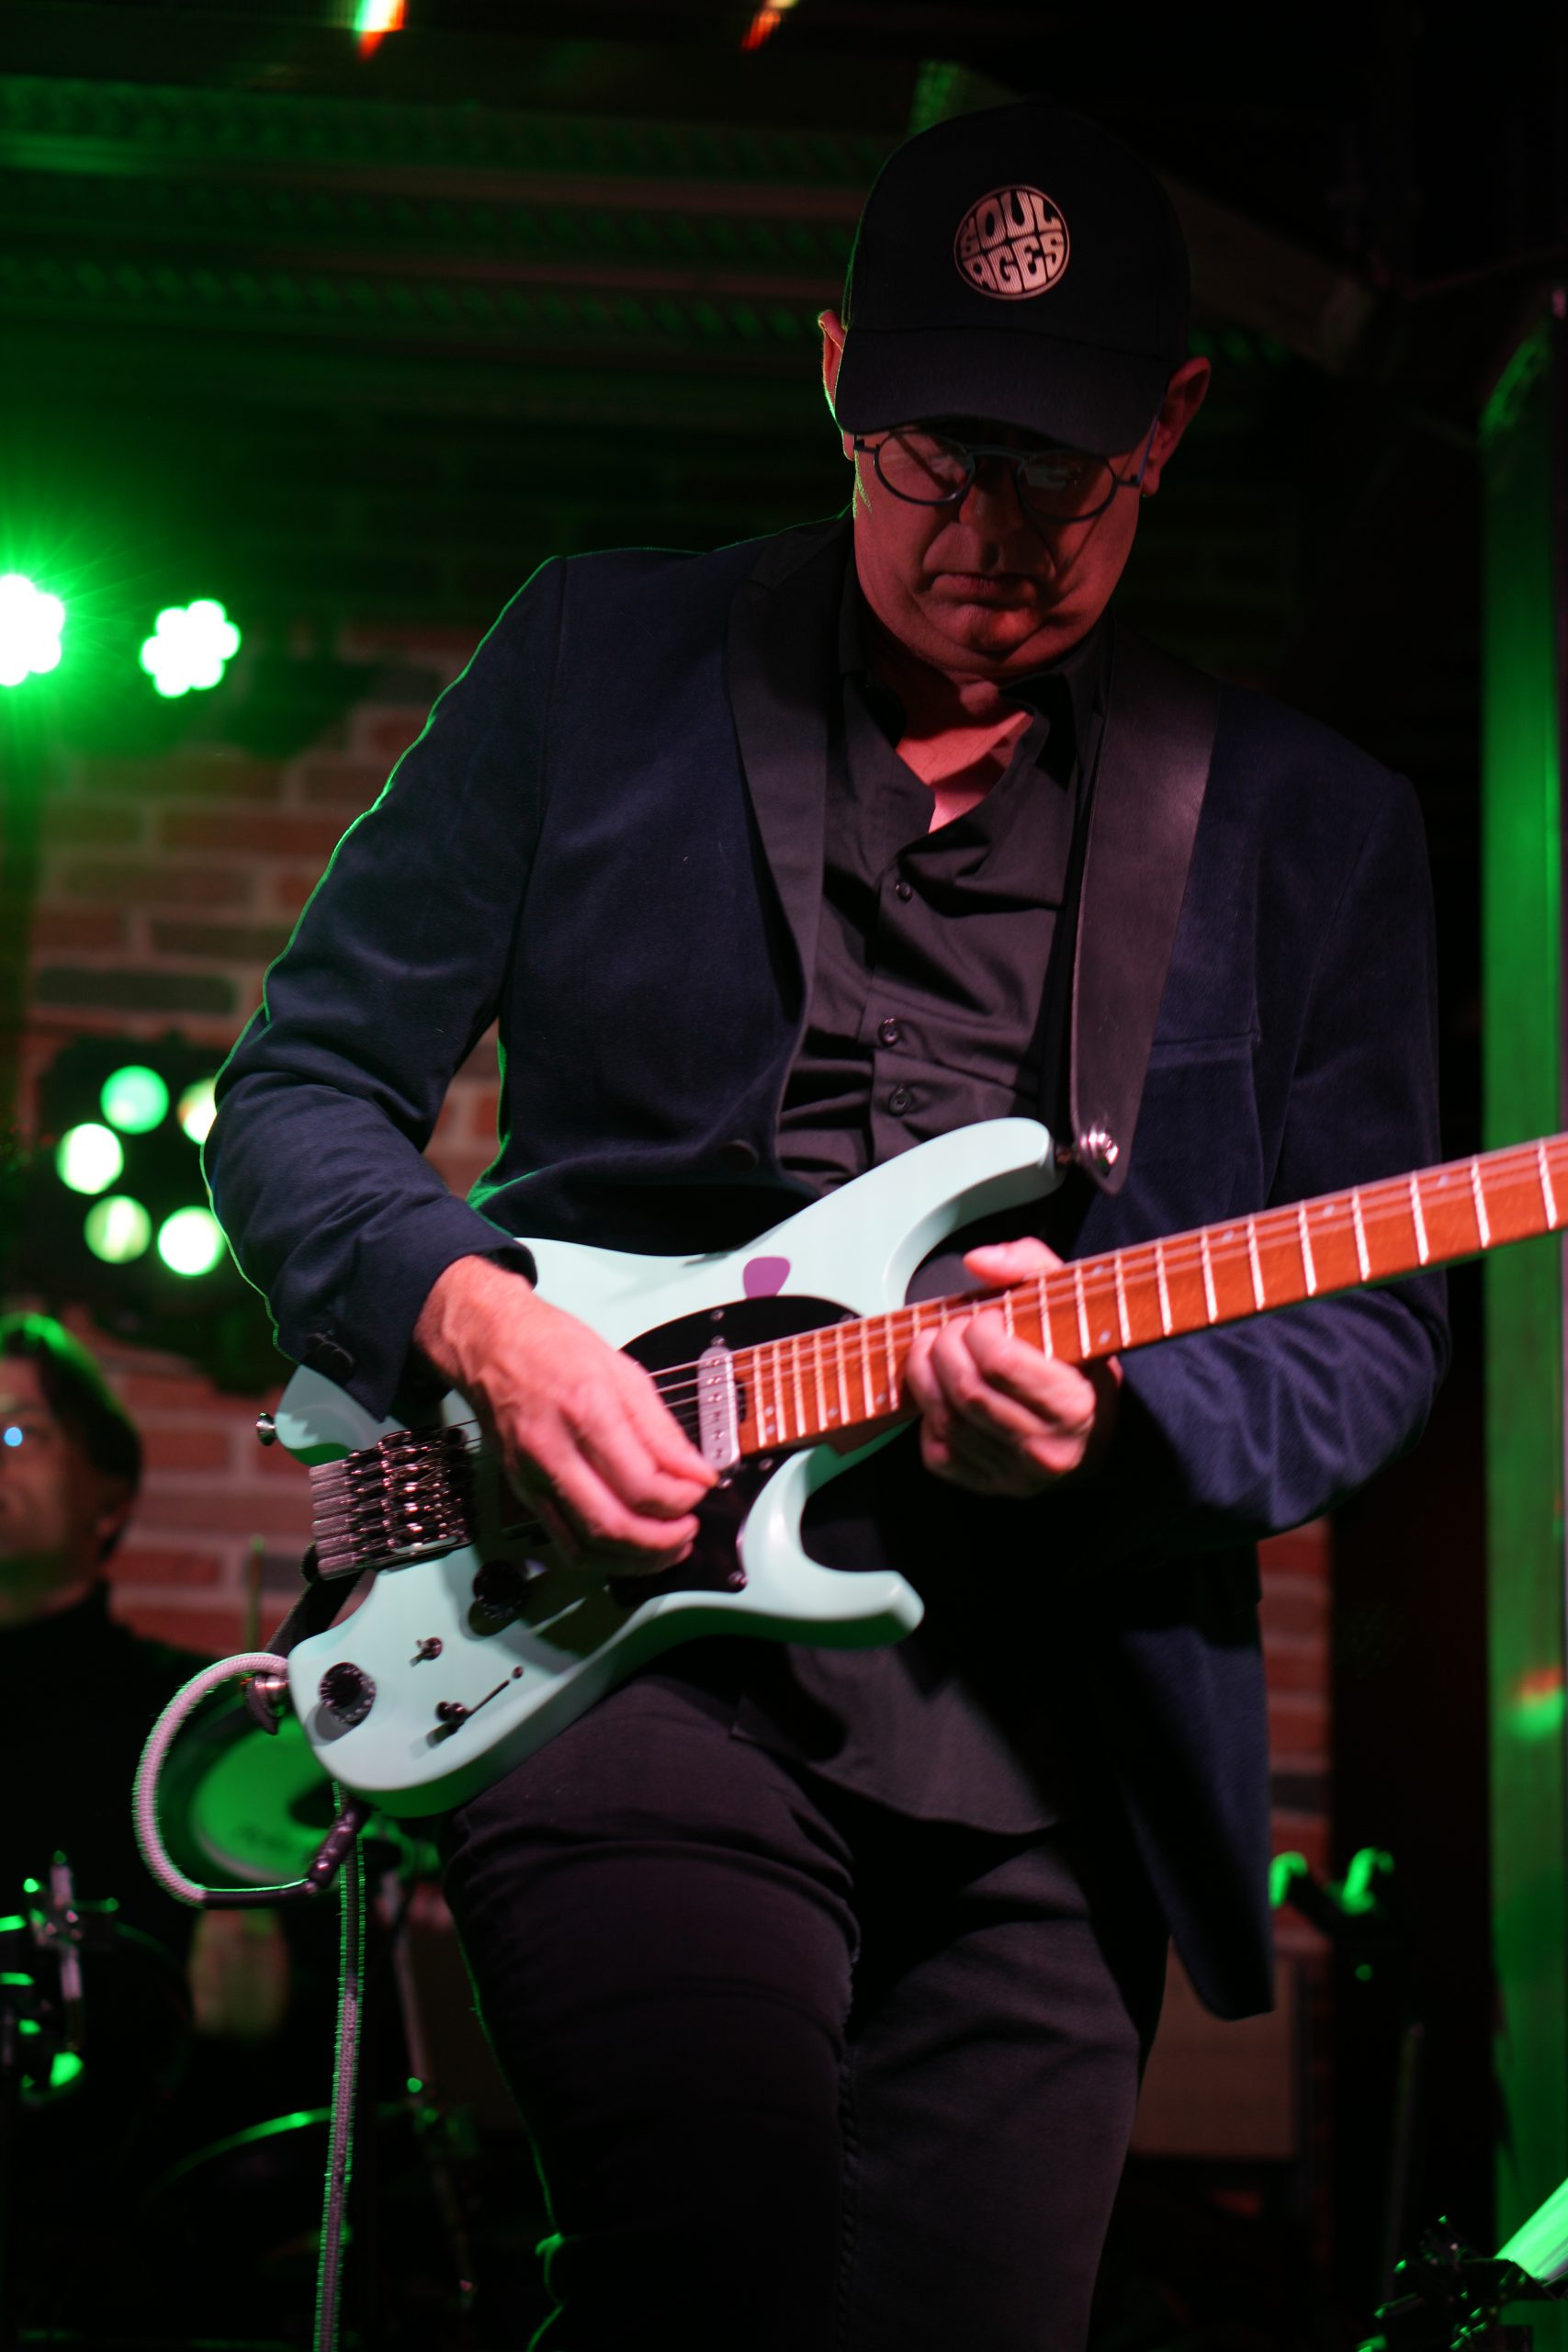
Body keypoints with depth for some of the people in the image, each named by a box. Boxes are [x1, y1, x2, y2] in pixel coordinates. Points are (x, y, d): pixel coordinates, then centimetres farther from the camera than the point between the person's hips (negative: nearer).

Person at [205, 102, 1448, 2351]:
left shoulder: (1305, 822, 11)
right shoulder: (598, 664, 8)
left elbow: (1375, 1324, 9)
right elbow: (294, 1097, 10)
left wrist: (1122, 1406, -13)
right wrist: (478, 1318, -11)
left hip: (1049, 1746, 3)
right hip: (622, 1607, -2)